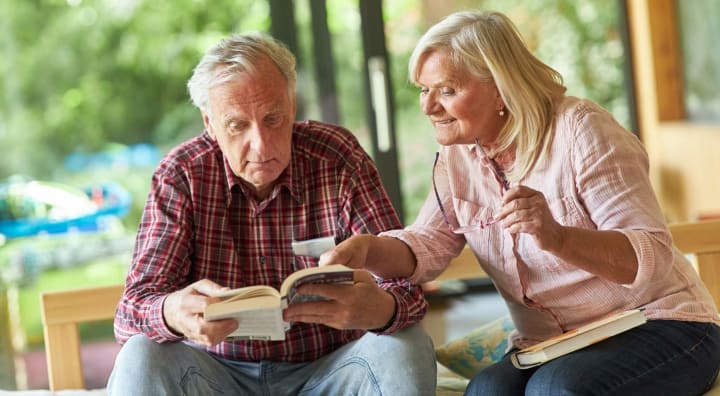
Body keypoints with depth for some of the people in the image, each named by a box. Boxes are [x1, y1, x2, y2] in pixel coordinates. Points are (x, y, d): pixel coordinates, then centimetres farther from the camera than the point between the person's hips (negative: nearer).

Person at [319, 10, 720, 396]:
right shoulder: (457, 155, 5)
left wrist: (557, 237, -37)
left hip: (659, 325, -4)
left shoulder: (580, 130, -14)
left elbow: (652, 258, -19)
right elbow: (426, 247, 1)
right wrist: (366, 248, -21)